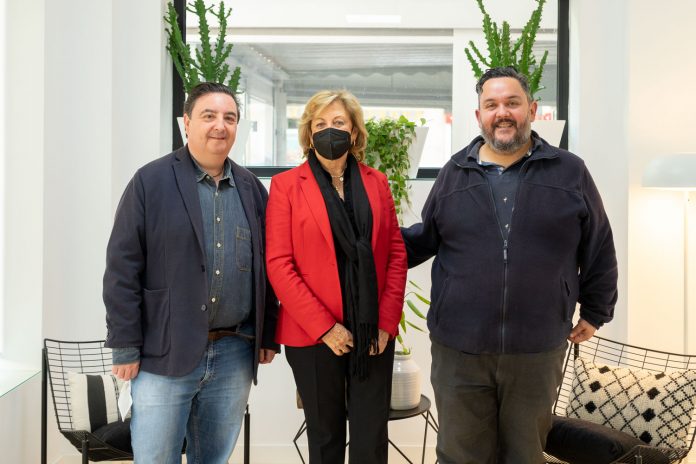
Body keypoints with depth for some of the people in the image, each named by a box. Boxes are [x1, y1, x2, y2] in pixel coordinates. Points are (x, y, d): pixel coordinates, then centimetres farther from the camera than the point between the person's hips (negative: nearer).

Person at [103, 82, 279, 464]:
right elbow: (122, 269, -6)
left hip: (235, 354, 4)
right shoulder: (151, 181, -4)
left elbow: (266, 267, 12)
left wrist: (268, 336, 9)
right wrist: (125, 346, -9)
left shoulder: (251, 188, 9)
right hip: (165, 353, -3)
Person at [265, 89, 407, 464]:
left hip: (374, 332, 2)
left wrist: (387, 321, -3)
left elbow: (396, 253, 7)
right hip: (313, 334, -2)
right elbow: (278, 264, -8)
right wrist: (324, 326, -12)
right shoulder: (286, 185, -1)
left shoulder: (376, 182, 9)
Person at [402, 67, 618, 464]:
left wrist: (595, 313, 14)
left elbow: (598, 250, 9)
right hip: (459, 347, 1)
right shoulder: (454, 174, 7)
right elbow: (424, 238, 17)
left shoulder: (570, 172, 2)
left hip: (538, 349, 0)